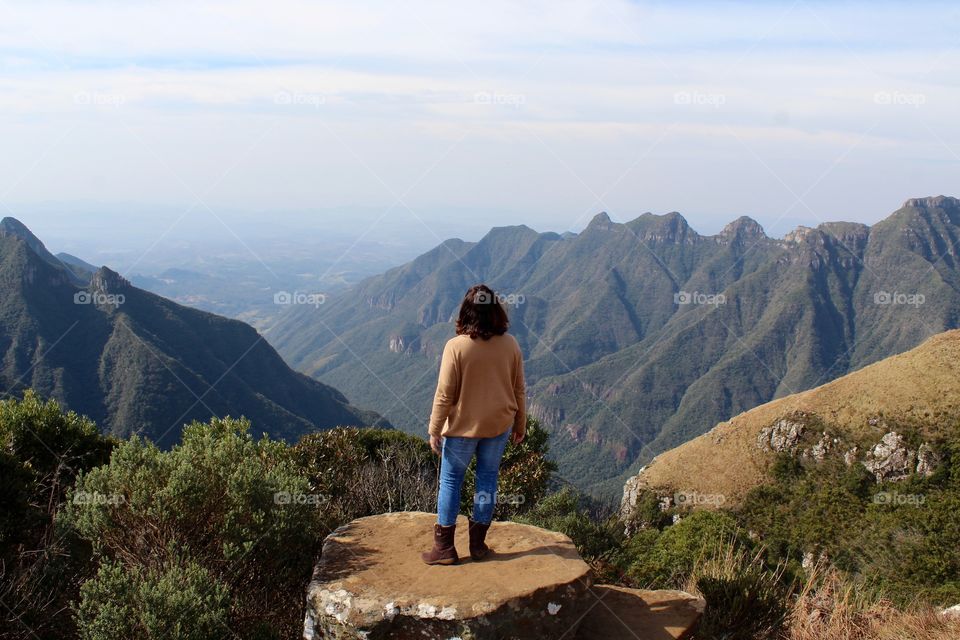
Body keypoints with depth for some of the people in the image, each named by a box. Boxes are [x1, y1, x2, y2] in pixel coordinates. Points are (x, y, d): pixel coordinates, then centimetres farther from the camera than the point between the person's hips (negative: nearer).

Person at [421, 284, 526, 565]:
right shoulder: (510, 345, -7)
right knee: (487, 479, 15)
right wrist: (520, 425, 14)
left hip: (462, 426, -3)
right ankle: (478, 543, 23)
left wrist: (435, 430, -3)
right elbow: (519, 390, 2)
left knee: (450, 481, 10)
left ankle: (445, 547, 14)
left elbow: (445, 394, -14)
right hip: (498, 425, 3)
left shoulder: (456, 346, -18)